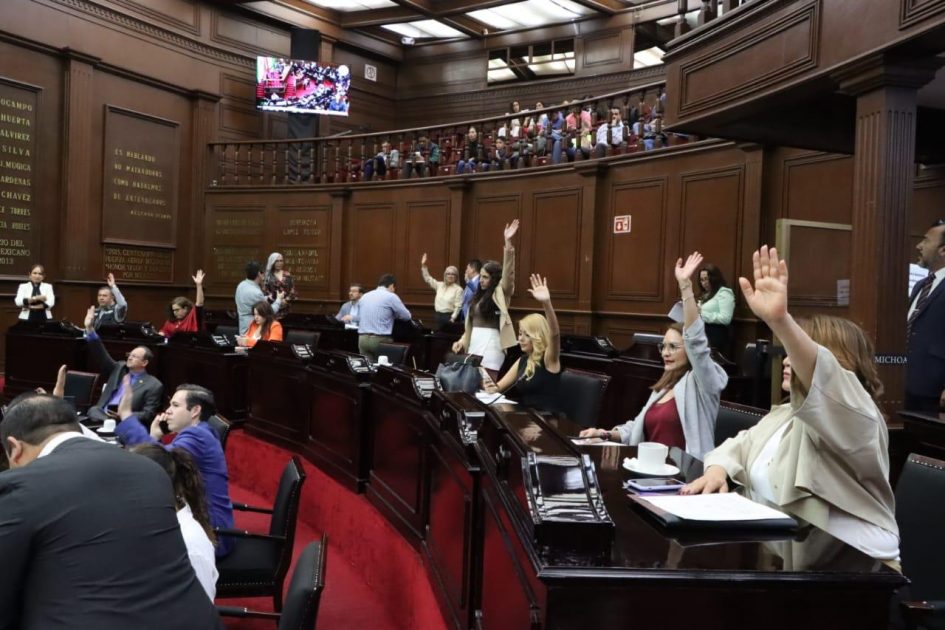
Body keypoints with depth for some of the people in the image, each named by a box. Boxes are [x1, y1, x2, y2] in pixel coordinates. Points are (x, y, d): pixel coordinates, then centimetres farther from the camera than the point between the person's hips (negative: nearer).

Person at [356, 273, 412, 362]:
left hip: (362, 338, 5)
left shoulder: (364, 296, 17)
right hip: (380, 339, -5)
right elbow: (406, 316, 2)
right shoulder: (391, 296, -2)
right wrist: (392, 314, 23)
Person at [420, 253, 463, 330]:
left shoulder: (458, 289, -5)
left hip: (449, 317, -6)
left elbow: (458, 306, -10)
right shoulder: (440, 285, 11)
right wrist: (423, 265, 6)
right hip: (437, 315, 6)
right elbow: (428, 278, 14)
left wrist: (453, 318, -19)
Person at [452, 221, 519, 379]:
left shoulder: (500, 293, -3)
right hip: (474, 346, 7)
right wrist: (462, 341, 8)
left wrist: (508, 242, -30)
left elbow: (508, 272, -19)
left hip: (491, 347, -7)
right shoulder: (478, 296, 16)